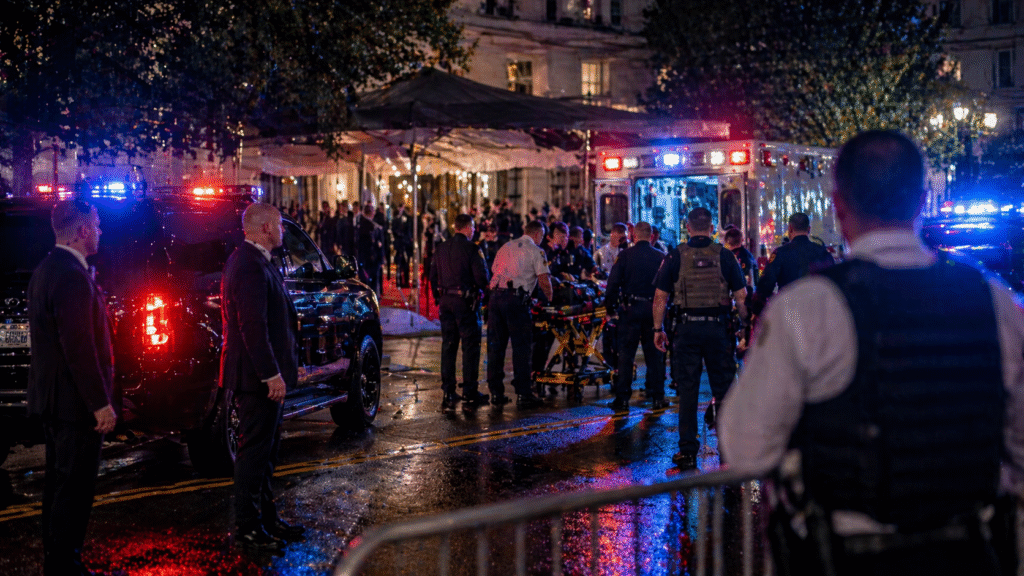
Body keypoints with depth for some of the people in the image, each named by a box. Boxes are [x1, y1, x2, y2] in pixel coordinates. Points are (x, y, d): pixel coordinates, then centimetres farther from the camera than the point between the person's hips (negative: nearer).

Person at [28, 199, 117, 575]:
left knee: (59, 484, 18)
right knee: (74, 490, -3)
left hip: (51, 399, 11)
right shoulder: (72, 277, -21)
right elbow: (79, 348, -25)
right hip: (75, 402, -11)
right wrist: (101, 403, -21)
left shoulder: (46, 269, 12)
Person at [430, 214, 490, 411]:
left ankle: (448, 393, 11)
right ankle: (470, 394, 1)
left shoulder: (441, 248, 9)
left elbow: (433, 275, 14)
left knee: (448, 346, 10)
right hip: (466, 301, -6)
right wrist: (480, 290, 6)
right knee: (470, 347, 0)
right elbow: (482, 276, -15)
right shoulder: (471, 248, -11)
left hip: (446, 301, 6)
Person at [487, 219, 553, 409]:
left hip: (495, 295, 6)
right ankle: (523, 394, -1)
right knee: (521, 347, -1)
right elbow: (544, 281, -5)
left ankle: (496, 392, 12)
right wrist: (550, 300, 9)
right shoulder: (535, 251, 3)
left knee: (495, 345, 8)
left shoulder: (505, 247, 21)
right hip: (516, 298, -6)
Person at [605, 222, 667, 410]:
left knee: (626, 352, 1)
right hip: (653, 308, 2)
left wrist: (610, 305, 3)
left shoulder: (626, 255, -4)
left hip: (630, 308, -2)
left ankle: (622, 397, -1)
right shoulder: (661, 257, 2)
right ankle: (657, 396, 10)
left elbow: (614, 281, -6)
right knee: (654, 353, 9)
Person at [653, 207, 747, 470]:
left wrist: (658, 329, 8)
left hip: (687, 328, 0)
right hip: (719, 327, 0)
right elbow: (741, 296, 0)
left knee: (687, 389, 4)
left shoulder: (676, 257, 0)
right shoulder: (725, 256, 1)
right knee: (723, 386, 11)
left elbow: (660, 297, 0)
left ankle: (688, 451, 6)